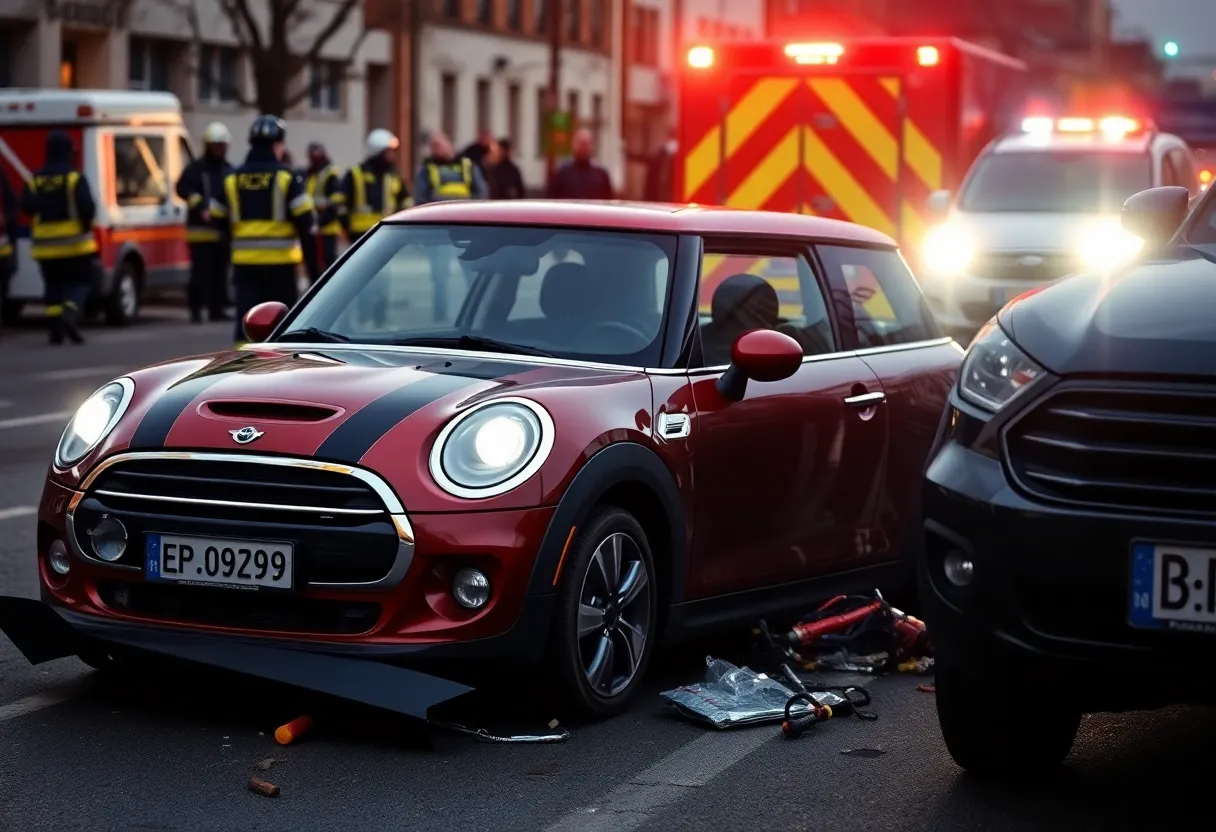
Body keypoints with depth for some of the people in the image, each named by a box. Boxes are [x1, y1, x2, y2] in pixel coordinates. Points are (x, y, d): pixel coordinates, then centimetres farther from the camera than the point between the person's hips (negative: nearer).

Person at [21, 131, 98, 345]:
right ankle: (70, 313, -21)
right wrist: (86, 225, -1)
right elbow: (87, 205, -18)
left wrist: (44, 213, 11)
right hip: (75, 243, -3)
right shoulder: (75, 177, -8)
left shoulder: (35, 179, 4)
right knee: (78, 282, 5)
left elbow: (26, 206, -7)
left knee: (53, 286, 12)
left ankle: (56, 327, 4)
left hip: (45, 244, 3)